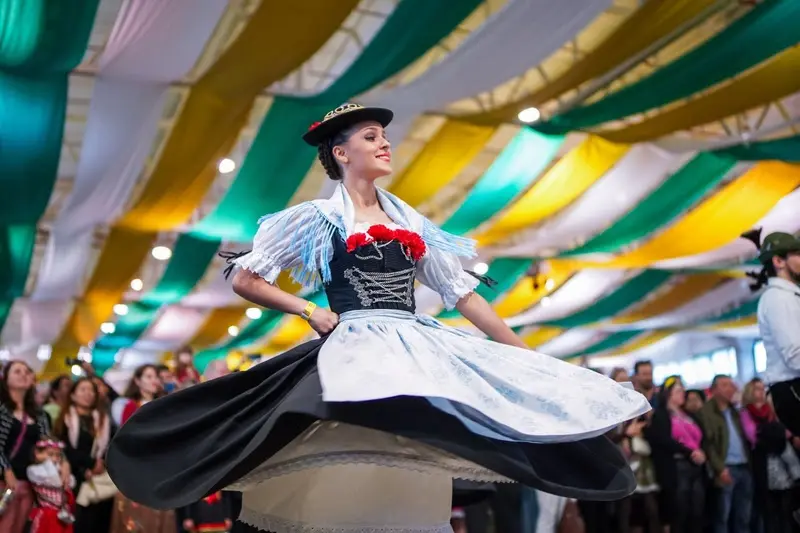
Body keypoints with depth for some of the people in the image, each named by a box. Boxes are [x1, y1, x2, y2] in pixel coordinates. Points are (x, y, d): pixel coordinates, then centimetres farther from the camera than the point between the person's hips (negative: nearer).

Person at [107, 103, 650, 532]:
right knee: (354, 486, -15)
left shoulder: (411, 222, 17)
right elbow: (245, 279, 6)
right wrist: (308, 309, -5)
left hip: (421, 351, 5)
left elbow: (464, 293, 15)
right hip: (356, 352, -5)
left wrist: (528, 357, 11)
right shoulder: (317, 218, 4)